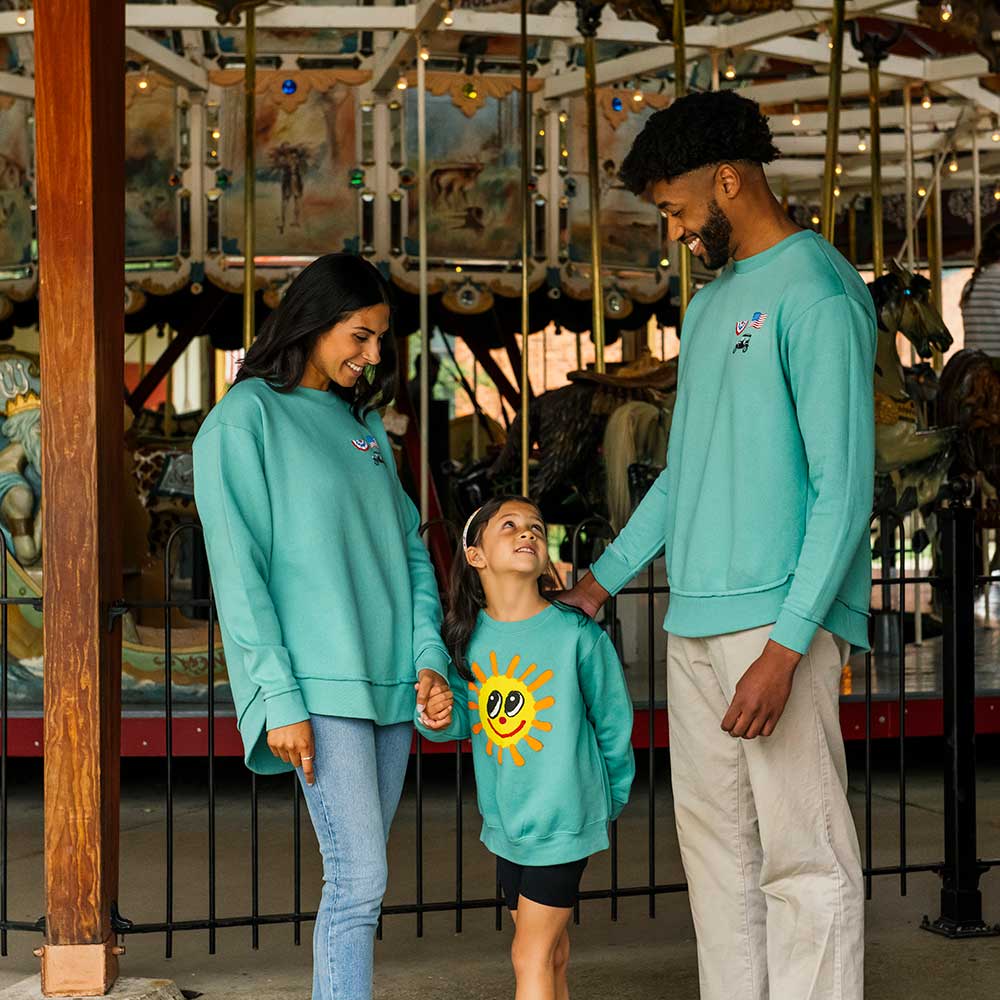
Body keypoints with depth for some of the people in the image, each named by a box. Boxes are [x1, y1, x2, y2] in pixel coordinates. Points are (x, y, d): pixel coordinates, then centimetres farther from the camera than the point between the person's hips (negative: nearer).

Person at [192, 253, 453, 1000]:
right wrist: (279, 699, -14)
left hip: (391, 683, 7)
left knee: (358, 878, 9)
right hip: (319, 686, -7)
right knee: (359, 880, -11)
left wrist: (429, 655, 3)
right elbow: (239, 569, -9)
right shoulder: (245, 418, -3)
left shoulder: (364, 422, 18)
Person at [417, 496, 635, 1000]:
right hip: (505, 820, 4)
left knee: (532, 957, -2)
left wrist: (613, 798, 8)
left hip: (563, 820, -4)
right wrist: (439, 717, -17)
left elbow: (613, 721, -3)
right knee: (549, 950, 17)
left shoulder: (576, 633, -15)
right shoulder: (468, 636, -3)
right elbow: (467, 714, 6)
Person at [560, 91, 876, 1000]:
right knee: (715, 846, 12)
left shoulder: (817, 294, -8)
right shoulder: (710, 305, 18)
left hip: (778, 619, -8)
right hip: (694, 619, 9)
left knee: (802, 859, -4)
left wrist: (785, 645, -19)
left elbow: (843, 488, -13)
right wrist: (606, 577, 22)